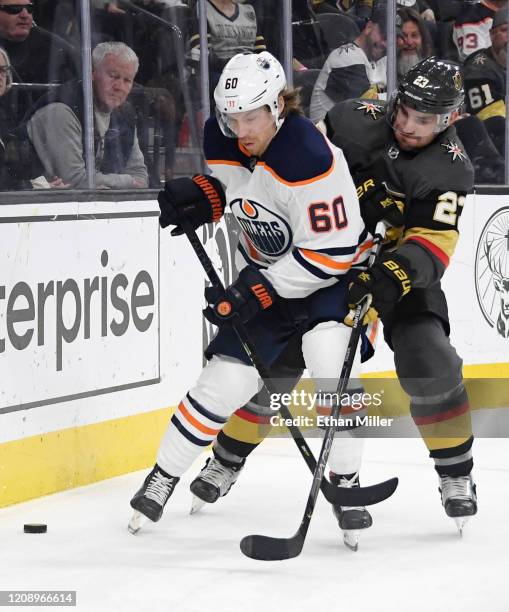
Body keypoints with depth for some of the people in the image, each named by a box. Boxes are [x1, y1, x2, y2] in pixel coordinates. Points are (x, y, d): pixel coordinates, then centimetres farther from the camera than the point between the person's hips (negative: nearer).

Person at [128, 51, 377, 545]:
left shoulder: (310, 158, -33)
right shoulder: (222, 137, -11)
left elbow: (332, 252, -30)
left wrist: (259, 291, -28)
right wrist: (198, 196, -11)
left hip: (332, 275, -6)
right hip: (264, 271, 6)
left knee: (328, 356, -29)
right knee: (227, 376, 0)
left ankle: (345, 484, -15)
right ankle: (162, 477, 15)